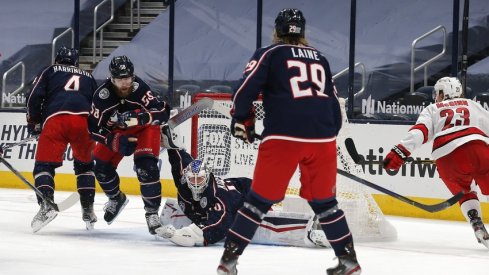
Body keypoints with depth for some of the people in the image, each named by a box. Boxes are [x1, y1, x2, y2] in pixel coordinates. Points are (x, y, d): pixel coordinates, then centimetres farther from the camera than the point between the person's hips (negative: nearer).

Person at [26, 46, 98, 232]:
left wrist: (34, 123, 20)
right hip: (84, 121, 3)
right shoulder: (88, 77, 33)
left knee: (44, 164, 2)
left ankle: (46, 205, -20)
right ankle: (88, 209, 15)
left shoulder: (49, 72, 24)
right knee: (84, 165, 22)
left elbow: (34, 97, 11)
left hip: (55, 119, -3)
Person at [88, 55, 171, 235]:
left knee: (146, 167, -23)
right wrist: (116, 142, -30)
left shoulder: (140, 88, -32)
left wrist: (138, 117, -50)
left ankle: (152, 212, -13)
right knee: (101, 166, 0)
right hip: (116, 132, 3)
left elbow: (162, 112, -35)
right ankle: (116, 198, 30)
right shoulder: (102, 95, -26)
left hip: (144, 128, -3)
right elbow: (94, 128, -19)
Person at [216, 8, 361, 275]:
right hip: (323, 139, 3)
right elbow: (334, 105, 23)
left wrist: (242, 122, 13)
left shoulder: (268, 54, 9)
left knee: (260, 199, 4)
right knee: (324, 201, 17)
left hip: (283, 138, -3)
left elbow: (245, 90, -2)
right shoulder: (320, 59, 22)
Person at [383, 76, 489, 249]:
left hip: (448, 157, 0)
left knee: (464, 193, 23)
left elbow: (419, 131, 7)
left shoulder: (432, 109, 26)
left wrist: (400, 152, -4)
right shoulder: (472, 105, 32)